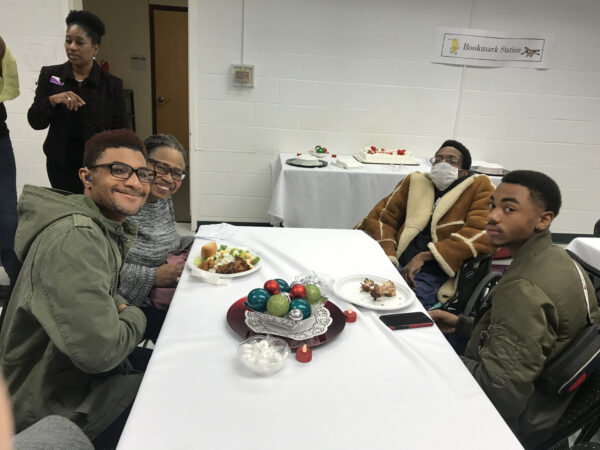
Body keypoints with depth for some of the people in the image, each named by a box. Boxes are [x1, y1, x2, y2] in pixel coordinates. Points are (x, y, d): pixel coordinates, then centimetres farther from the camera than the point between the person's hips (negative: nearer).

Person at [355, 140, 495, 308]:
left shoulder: (480, 187, 8)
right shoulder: (415, 181, 19)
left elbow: (481, 233, -8)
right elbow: (383, 217, 15)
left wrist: (424, 256, -14)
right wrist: (388, 257, -4)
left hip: (436, 276, -4)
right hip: (398, 265, 4)